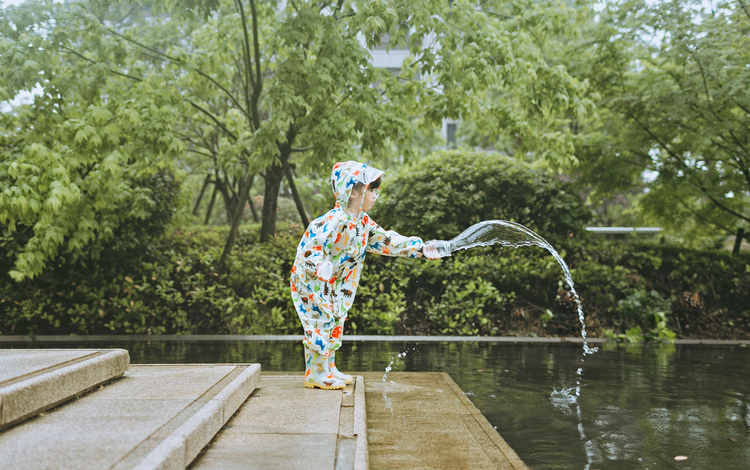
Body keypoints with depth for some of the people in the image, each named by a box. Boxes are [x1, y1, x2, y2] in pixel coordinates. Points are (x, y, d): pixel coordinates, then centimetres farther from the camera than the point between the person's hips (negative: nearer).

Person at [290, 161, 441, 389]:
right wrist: (319, 266, -47)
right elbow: (312, 246, -29)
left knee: (334, 322, 14)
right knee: (320, 322, -7)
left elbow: (386, 240, 11)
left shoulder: (363, 222, 4)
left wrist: (420, 248, 10)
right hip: (312, 281, -10)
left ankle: (328, 369, 25)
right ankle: (316, 374, 3)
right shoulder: (334, 221, -26)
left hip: (335, 284, 10)